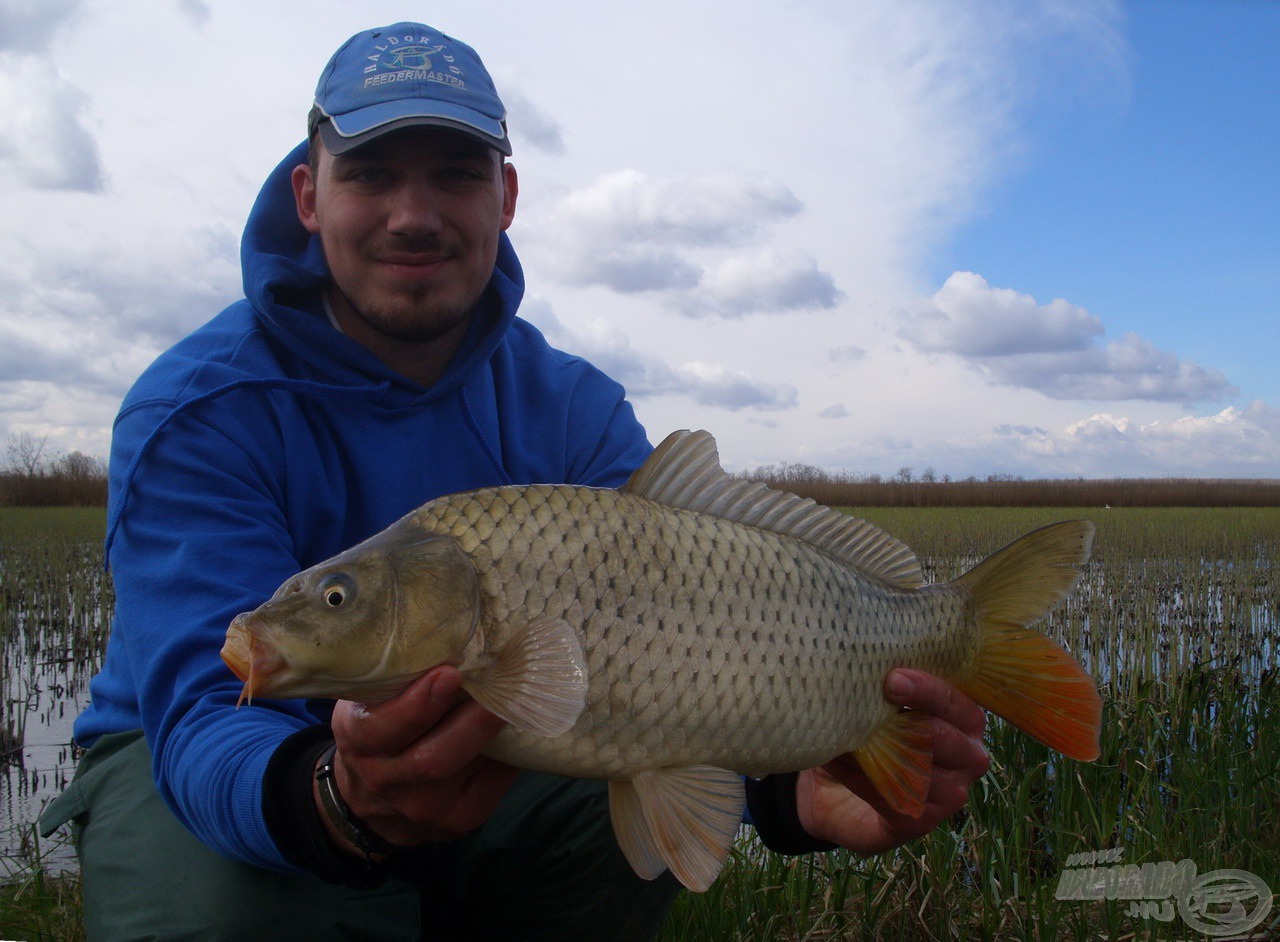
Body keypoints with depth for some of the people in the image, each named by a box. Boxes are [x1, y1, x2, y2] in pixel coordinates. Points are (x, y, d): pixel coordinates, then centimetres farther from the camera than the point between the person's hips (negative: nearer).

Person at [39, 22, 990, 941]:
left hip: (469, 757, 3)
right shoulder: (193, 413, -22)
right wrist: (337, 804, -58)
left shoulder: (574, 409, -11)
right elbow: (206, 713, -34)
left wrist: (794, 785, -47)